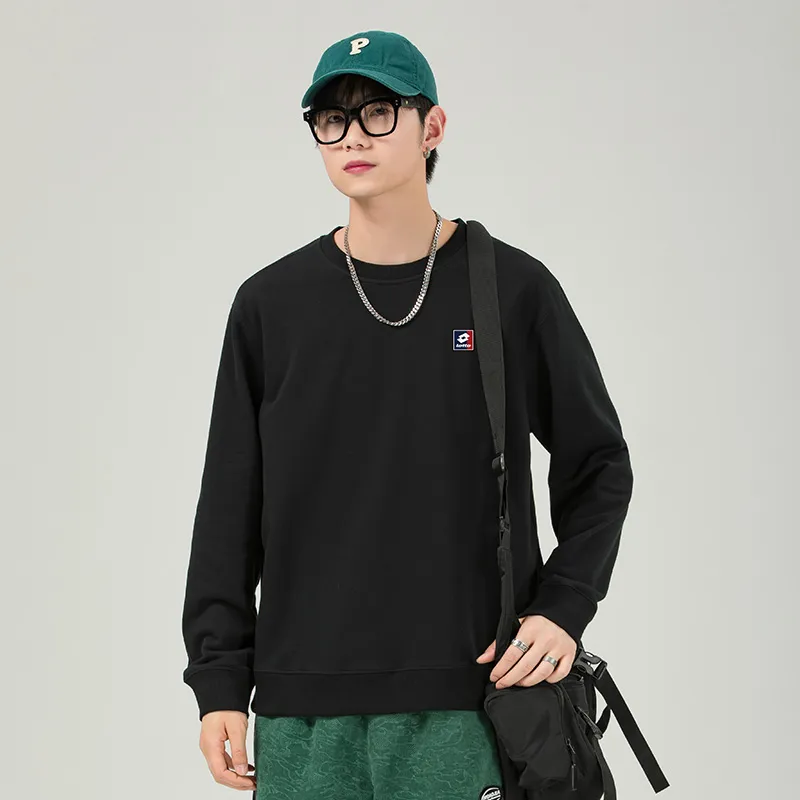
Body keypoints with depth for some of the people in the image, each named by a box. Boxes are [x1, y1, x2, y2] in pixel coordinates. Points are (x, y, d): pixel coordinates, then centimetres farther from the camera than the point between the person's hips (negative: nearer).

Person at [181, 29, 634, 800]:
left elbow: (598, 467, 10)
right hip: (303, 714, 2)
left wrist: (564, 606, -4)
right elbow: (230, 510, 7)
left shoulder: (514, 289, 2)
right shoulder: (270, 303, 6)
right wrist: (219, 681, 2)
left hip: (466, 706, -1)